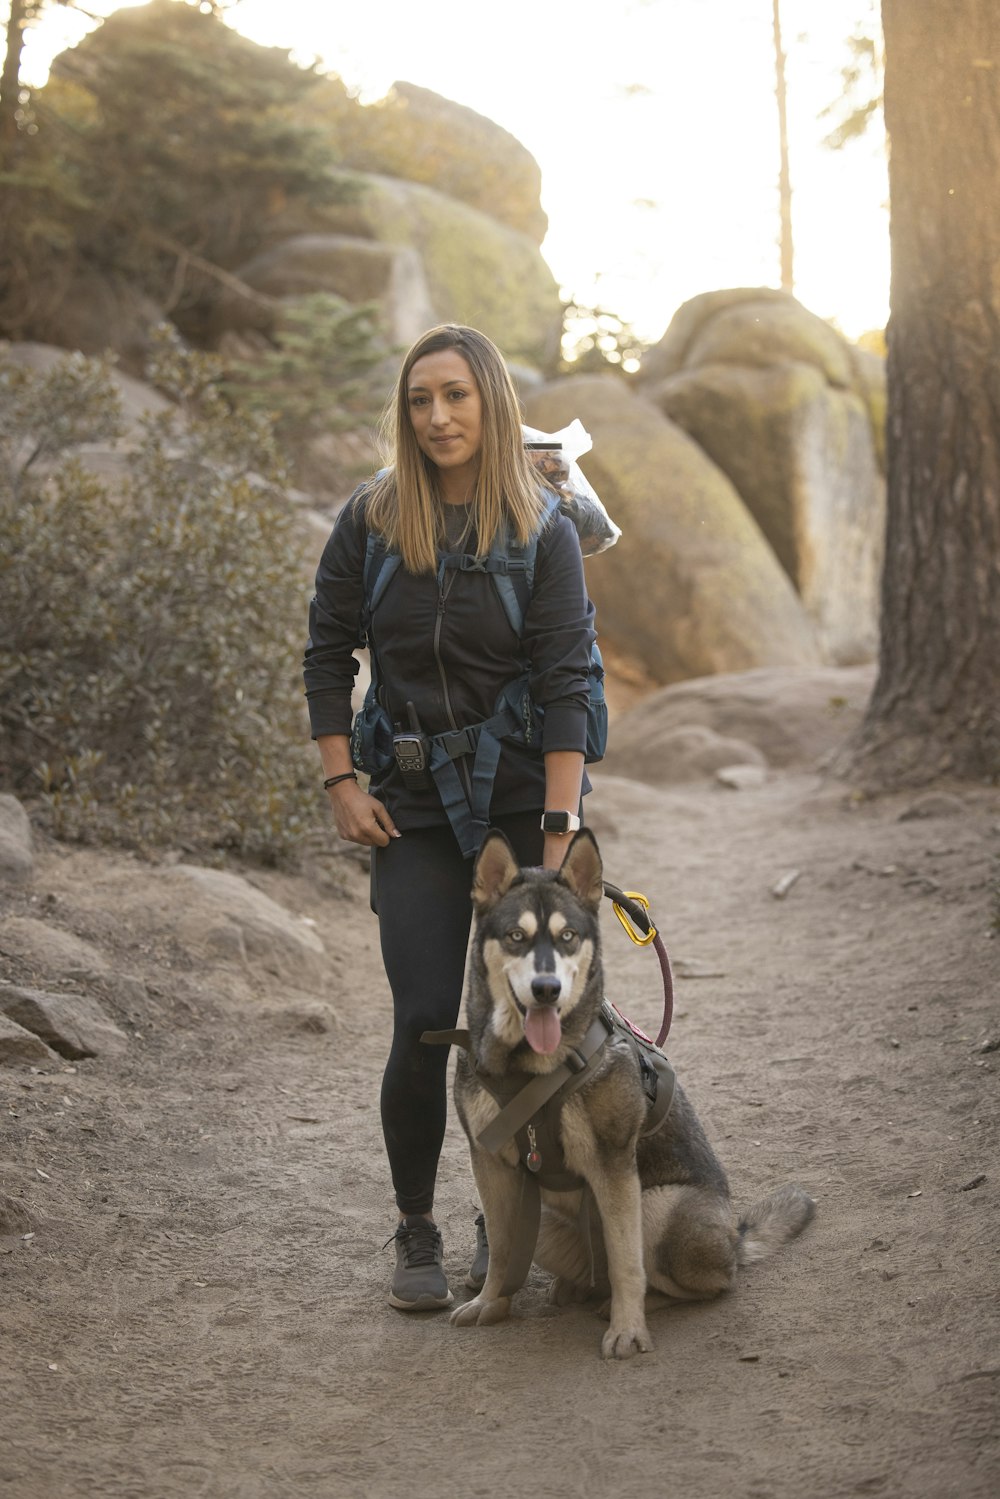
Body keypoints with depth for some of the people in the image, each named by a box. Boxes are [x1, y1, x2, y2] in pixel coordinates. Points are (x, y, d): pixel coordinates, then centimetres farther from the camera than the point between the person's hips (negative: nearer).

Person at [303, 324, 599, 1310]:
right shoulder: (371, 518, -1)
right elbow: (327, 653, 7)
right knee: (424, 1022, -5)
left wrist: (560, 828, -16)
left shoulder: (542, 531, -6)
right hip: (413, 804, 1)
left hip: (524, 794, 0)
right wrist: (340, 784, 0)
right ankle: (415, 1229, 12)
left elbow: (565, 684, -9)